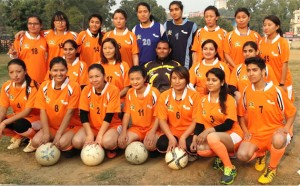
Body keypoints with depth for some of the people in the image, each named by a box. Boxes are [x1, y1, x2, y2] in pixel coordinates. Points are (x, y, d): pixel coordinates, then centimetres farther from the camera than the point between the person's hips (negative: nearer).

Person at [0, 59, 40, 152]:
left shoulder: (32, 87, -21)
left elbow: (27, 111, -23)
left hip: (35, 117, -6)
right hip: (18, 117, 6)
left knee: (19, 125, -36)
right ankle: (17, 136, 9)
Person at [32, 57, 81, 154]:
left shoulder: (74, 87, -15)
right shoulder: (44, 86, -2)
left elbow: (69, 112, -16)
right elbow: (42, 111, -4)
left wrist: (58, 134, -19)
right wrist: (46, 133, -15)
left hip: (71, 126, -4)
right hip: (51, 126, 4)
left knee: (62, 143, -31)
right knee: (36, 142, -20)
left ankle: (70, 146, 2)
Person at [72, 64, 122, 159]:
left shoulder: (113, 90, -16)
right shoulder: (86, 90, -6)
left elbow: (109, 116, -17)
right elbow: (83, 115, -8)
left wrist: (99, 136, -24)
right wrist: (90, 135, -19)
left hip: (112, 125, -3)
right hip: (92, 126, 4)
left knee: (107, 142, -36)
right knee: (76, 142, -23)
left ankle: (111, 148, 0)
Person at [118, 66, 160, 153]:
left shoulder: (154, 93, -15)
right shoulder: (130, 93, 0)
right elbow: (127, 113, 3)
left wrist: (152, 132, -24)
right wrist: (123, 132, -10)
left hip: (151, 128, -4)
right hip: (136, 128, 4)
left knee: (149, 145, -32)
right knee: (121, 143, -20)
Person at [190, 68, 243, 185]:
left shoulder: (229, 100, -10)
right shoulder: (203, 100, 5)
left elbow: (229, 124, -18)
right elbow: (199, 123, 5)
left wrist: (208, 131, -26)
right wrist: (195, 139, -11)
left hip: (232, 135, -5)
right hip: (213, 136, 5)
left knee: (212, 137, -36)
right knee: (201, 150, -26)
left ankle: (229, 167, -16)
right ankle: (222, 156, 5)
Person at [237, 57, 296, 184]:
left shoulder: (276, 91, -10)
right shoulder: (246, 92, -1)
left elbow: (291, 112, 1)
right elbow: (241, 114, 12)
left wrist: (285, 129, -16)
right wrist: (245, 131, -2)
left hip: (274, 132, -2)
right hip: (254, 134, 3)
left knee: (278, 140, -40)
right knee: (242, 155, -26)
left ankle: (272, 168, -7)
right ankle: (260, 153, 13)